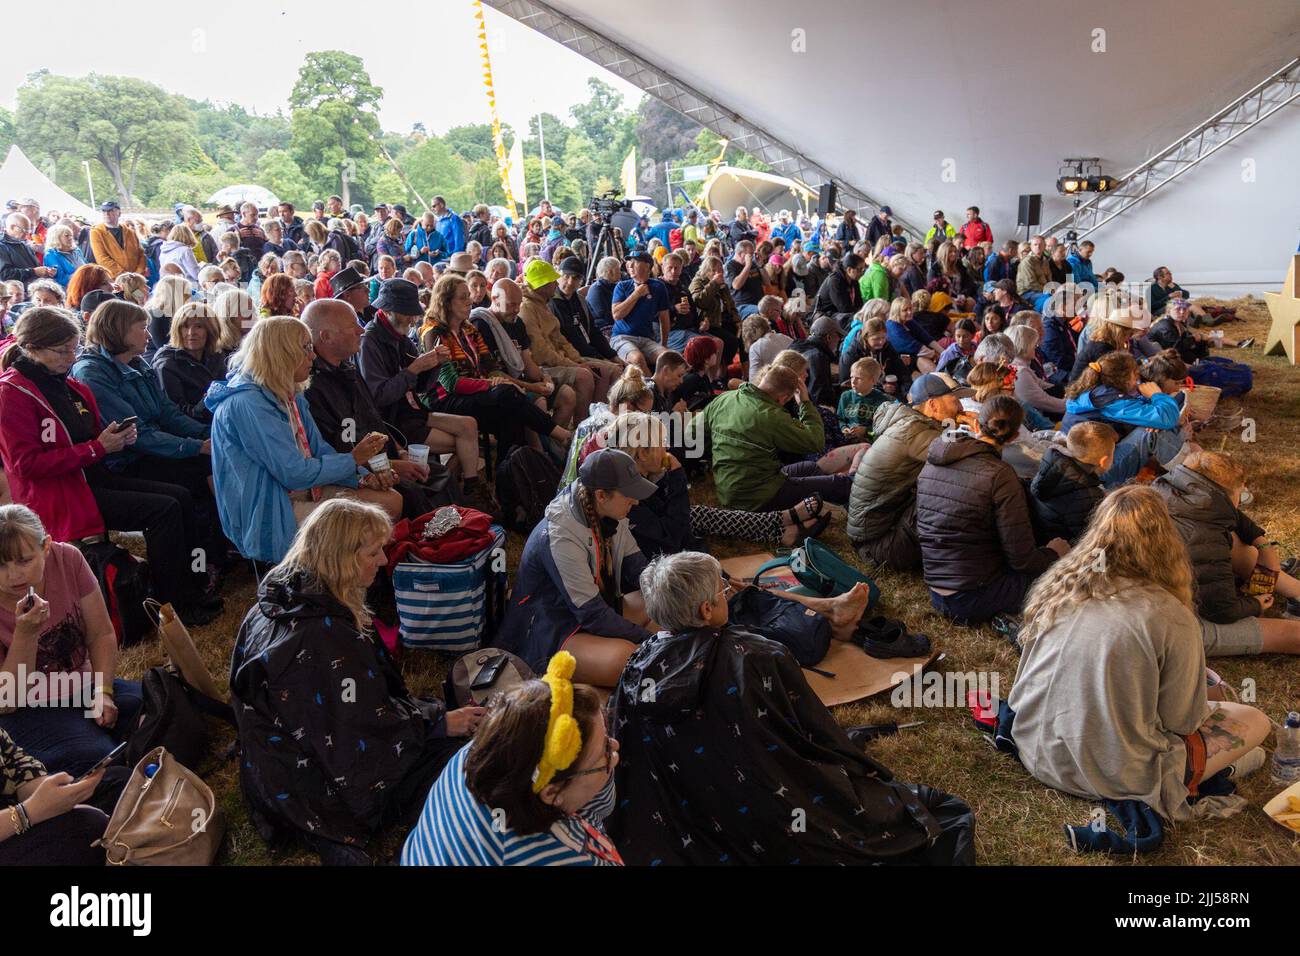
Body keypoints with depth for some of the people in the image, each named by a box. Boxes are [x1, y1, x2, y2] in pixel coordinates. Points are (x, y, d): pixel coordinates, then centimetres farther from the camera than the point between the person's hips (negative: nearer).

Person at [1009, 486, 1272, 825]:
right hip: (1111, 777, -5)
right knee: (1255, 721, 11)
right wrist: (1206, 708, 15)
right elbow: (1182, 719, -9)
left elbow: (1026, 676, 6)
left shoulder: (1056, 584, -7)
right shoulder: (1168, 616, -21)